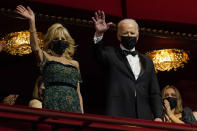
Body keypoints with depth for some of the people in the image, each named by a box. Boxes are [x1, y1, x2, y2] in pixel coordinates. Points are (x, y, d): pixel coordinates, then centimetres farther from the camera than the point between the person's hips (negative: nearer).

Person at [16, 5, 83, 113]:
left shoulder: (74, 64, 21)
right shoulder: (46, 58, 11)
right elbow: (35, 47, -9)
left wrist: (82, 113, 9)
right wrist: (32, 21, -19)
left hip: (73, 107, 4)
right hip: (53, 105, -3)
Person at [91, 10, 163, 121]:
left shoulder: (147, 62, 20)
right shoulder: (111, 55, 11)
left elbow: (155, 93, 16)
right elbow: (98, 53, -13)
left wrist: (158, 117, 1)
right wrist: (99, 34, -33)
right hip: (118, 117, -3)